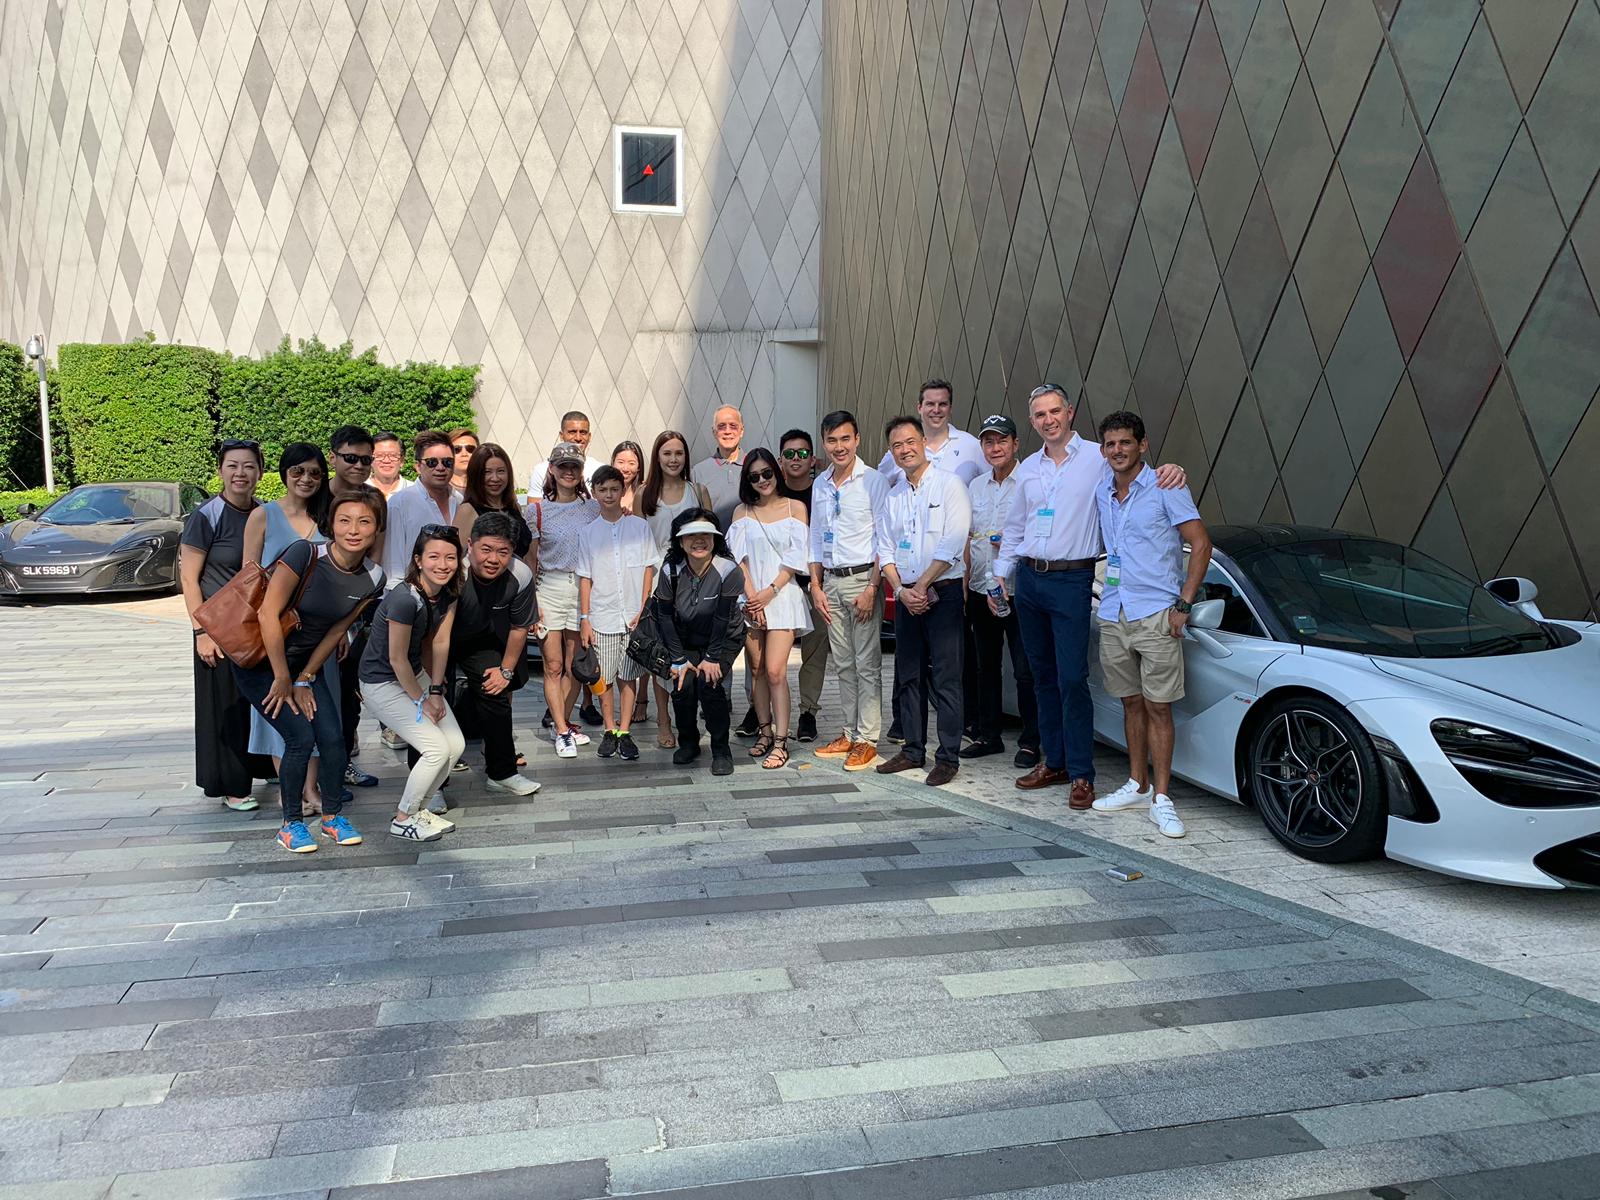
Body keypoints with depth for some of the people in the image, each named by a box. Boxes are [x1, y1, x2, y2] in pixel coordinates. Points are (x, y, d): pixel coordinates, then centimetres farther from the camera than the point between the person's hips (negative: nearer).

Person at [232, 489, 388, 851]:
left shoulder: (373, 578, -9)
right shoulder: (306, 553, -25)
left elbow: (337, 630, 1)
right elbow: (269, 614, -23)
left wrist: (304, 679, 1)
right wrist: (283, 679, -17)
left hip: (306, 663, 5)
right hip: (260, 662, -5)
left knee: (333, 738, -4)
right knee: (301, 737, -12)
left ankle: (332, 817, 17)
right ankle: (291, 824, 7)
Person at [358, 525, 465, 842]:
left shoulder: (449, 593, -8)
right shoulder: (405, 598, -30)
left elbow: (440, 642, -3)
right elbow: (397, 658, -23)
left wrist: (436, 691, -6)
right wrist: (422, 700, -12)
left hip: (415, 674, 8)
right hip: (383, 683, -8)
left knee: (456, 745, 1)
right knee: (437, 749, -13)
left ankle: (417, 808, 20)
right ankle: (402, 820, 6)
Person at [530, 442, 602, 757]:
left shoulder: (593, 508, 5)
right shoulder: (539, 510, 2)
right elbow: (531, 560, 4)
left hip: (584, 588, 1)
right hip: (550, 588, -1)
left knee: (573, 665, 5)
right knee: (553, 665, -1)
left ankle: (561, 724, 18)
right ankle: (562, 731, 5)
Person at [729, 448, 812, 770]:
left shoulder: (795, 507, 6)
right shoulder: (742, 511, 12)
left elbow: (796, 557, 0)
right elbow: (739, 557, 3)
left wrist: (770, 591, -9)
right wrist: (751, 596, -9)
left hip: (782, 596, -3)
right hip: (750, 598, 3)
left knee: (775, 671, -11)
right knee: (757, 670, 5)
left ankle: (781, 742, -8)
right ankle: (766, 731, 17)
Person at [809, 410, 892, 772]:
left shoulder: (873, 481, -6)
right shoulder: (820, 485, 12)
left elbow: (885, 541, -9)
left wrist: (871, 589, -15)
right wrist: (816, 586, 9)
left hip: (863, 579, -6)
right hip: (831, 581, 6)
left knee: (867, 664, -3)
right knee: (843, 664, 11)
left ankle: (867, 739, 2)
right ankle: (850, 732, 19)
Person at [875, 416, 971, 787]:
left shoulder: (949, 485, -4)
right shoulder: (893, 496, 14)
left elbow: (953, 544, -12)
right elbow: (886, 550, 11)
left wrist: (922, 586, -13)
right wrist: (901, 590, -5)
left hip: (943, 592, -6)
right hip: (905, 596, 6)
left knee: (944, 677, -5)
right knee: (907, 675, 10)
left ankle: (948, 757, 1)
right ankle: (913, 750, 19)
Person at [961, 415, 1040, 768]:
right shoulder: (975, 487, 13)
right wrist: (964, 584, 10)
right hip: (981, 590, 6)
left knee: (1025, 671, -2)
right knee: (985, 667, 13)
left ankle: (1030, 742, 8)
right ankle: (988, 735, 23)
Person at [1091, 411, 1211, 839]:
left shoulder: (1165, 489, -6)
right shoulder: (1101, 493, 11)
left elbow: (1201, 543, -8)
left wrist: (1183, 604, -13)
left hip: (1156, 615, -5)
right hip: (1113, 615, 6)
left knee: (1157, 706, -4)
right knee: (1132, 703, 13)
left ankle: (1161, 798, 0)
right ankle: (1137, 785, 23)